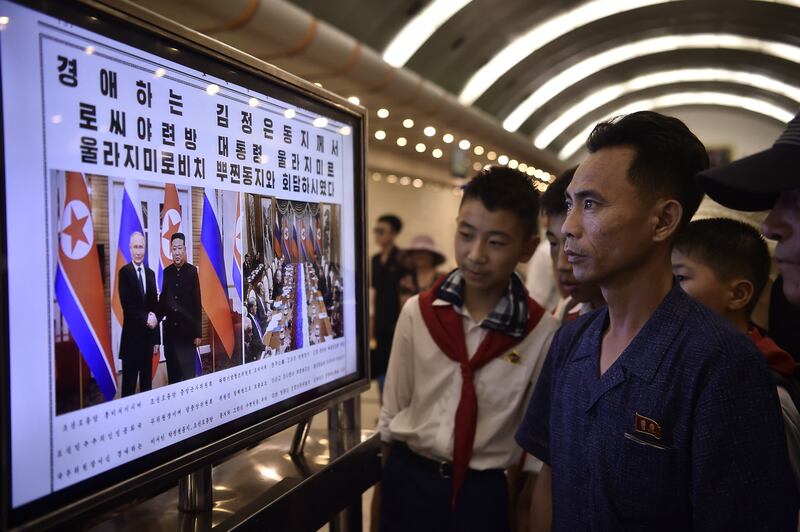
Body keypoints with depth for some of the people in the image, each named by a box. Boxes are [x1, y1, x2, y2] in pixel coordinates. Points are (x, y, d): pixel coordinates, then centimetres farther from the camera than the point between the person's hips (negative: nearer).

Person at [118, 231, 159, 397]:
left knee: (147, 382, 12)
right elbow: (126, 304, -15)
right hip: (131, 336, -5)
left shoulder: (150, 273, 11)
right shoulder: (124, 272, -6)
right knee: (129, 384, 0)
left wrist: (156, 339, 10)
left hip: (148, 335, 5)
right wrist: (145, 318, -17)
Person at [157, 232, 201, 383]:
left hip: (188, 330, -3)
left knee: (188, 372, 0)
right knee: (172, 373, 9)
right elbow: (162, 301, 9)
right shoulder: (166, 272, 4)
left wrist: (198, 333, -4)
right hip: (170, 330, 3)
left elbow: (197, 303, -4)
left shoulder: (192, 271, -4)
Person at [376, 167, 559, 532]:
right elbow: (392, 410, 2)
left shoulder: (542, 331, -13)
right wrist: (387, 484, 6)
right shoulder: (417, 312, -7)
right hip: (409, 478, 2)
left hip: (483, 490, -1)